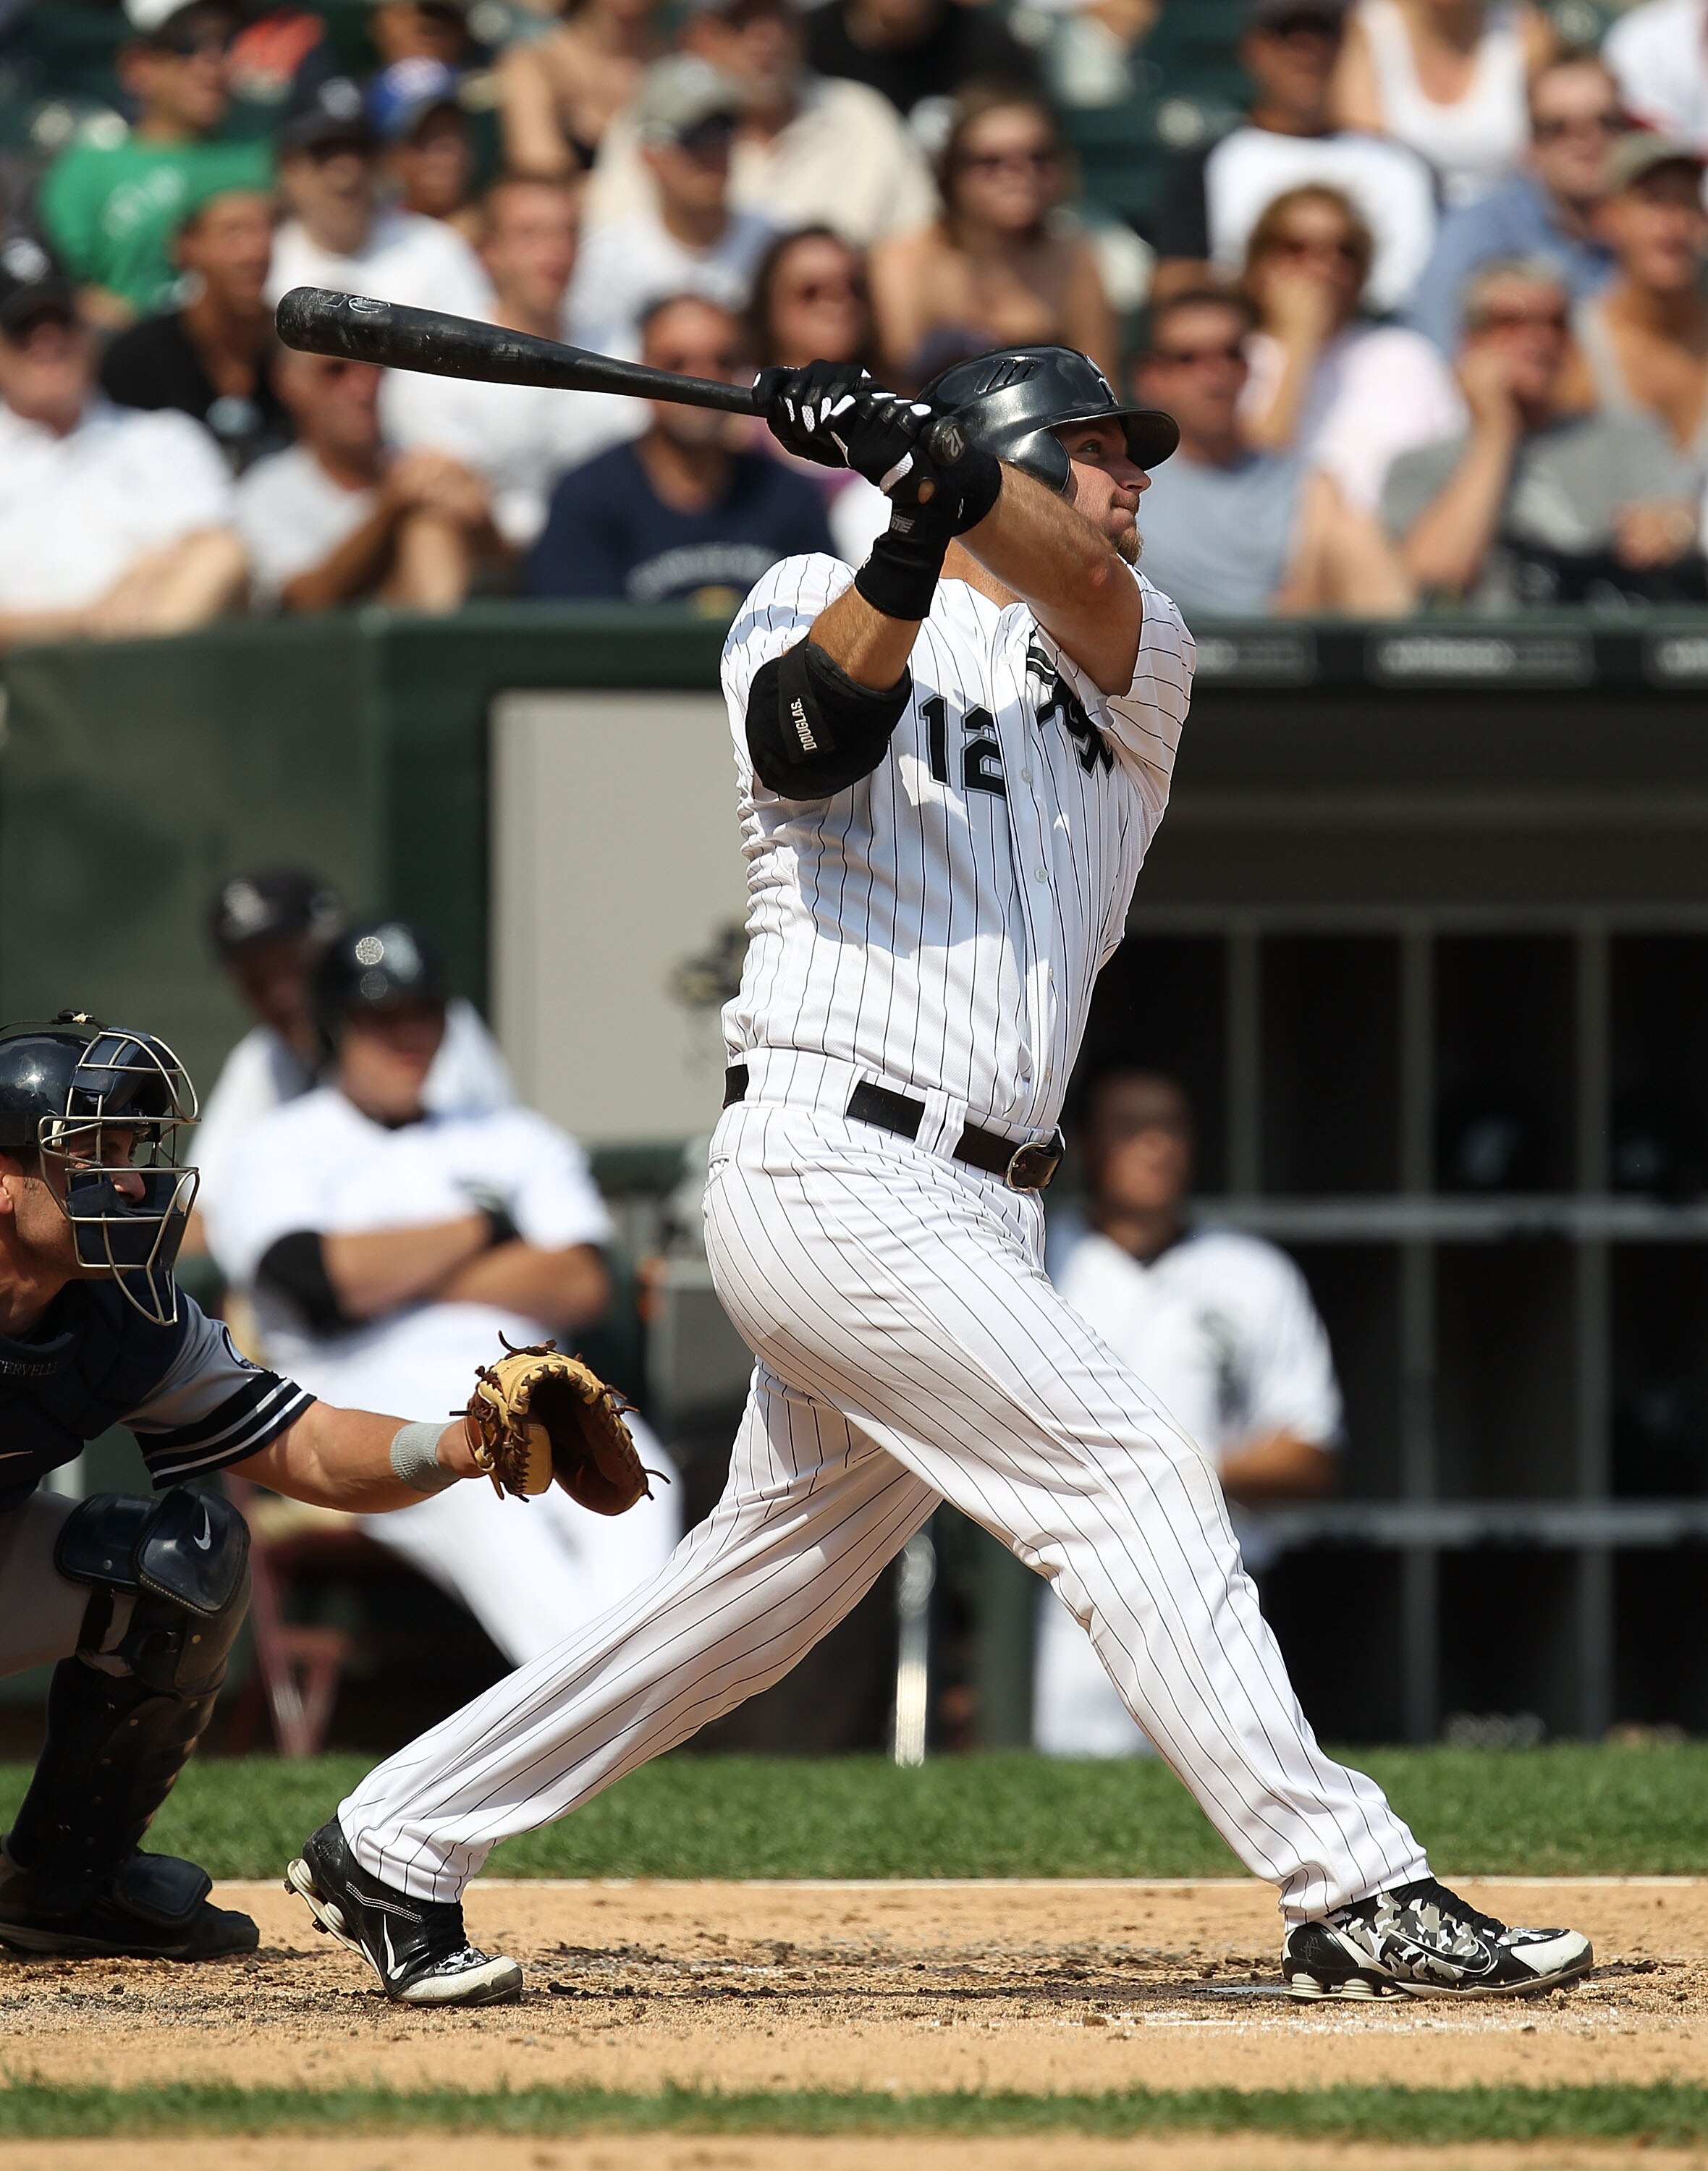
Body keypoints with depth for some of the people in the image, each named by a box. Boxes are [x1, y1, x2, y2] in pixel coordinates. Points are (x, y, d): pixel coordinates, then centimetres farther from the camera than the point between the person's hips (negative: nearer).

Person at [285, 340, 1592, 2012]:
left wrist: (935, 462, -22)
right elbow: (807, 741, -19)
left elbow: (1075, 578, -7)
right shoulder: (810, 604, 4)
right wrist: (916, 527, -31)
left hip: (971, 1213, 7)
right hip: (836, 1170, -7)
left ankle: (394, 1845, 23)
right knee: (1132, 1479, -14)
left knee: (773, 1579, 13)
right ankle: (1354, 1896, -15)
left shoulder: (1130, 659, 16)